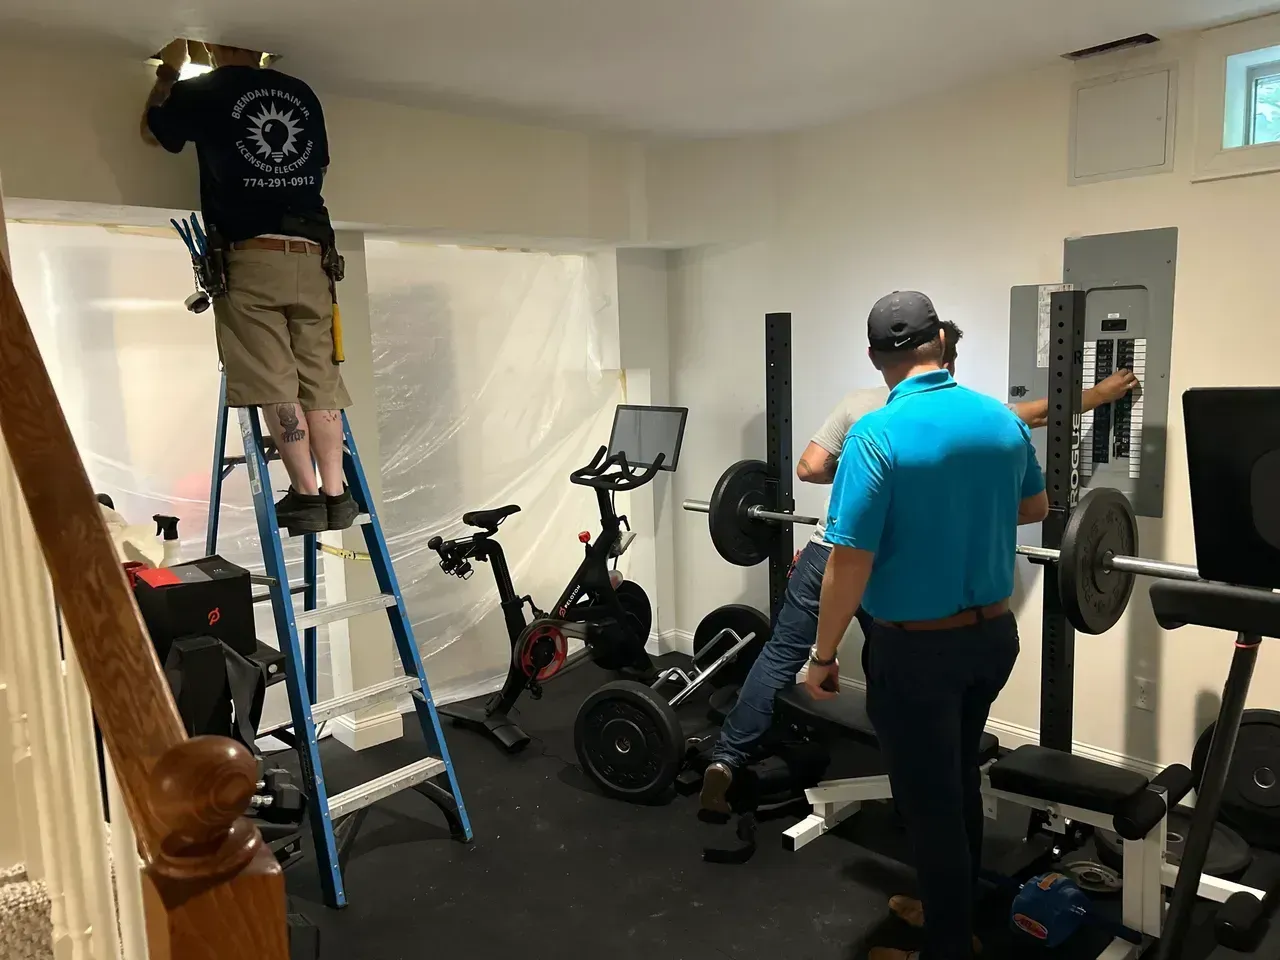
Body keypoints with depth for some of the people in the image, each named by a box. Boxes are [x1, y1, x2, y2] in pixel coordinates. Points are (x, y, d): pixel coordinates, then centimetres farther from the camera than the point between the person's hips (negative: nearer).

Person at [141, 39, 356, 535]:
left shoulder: (202, 92, 5)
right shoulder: (304, 94, 15)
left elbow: (152, 131, 25)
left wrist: (168, 70, 39)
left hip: (250, 258, -4)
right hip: (312, 258, 4)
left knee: (274, 385, -6)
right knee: (320, 380, 2)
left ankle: (307, 495, -9)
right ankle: (336, 495, 0)